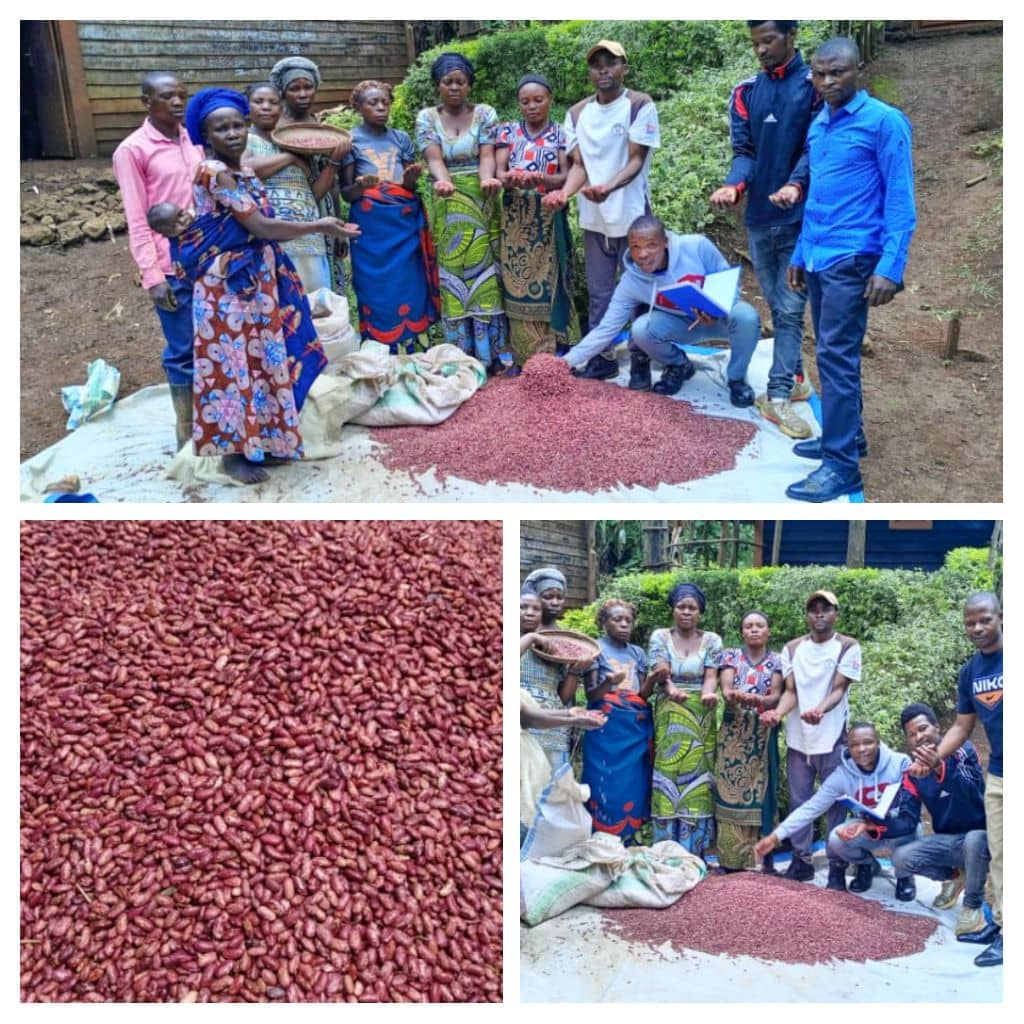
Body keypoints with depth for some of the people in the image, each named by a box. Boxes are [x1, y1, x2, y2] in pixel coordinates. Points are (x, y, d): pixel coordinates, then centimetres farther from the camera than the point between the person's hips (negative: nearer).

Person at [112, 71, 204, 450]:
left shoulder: (193, 140, 10)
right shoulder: (132, 150, -7)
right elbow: (137, 221, -9)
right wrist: (152, 277, -14)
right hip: (173, 267, -5)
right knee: (182, 351, 2)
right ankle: (187, 430, 14)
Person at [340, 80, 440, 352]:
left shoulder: (401, 138, 12)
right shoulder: (350, 140, 3)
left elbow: (410, 186, 12)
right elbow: (345, 192, 1)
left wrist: (412, 178, -12)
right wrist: (361, 186, -22)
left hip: (405, 220, 3)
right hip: (371, 223, -3)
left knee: (409, 288, 1)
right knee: (376, 289, -4)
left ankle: (409, 356, 9)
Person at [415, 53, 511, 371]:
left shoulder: (485, 113, 3)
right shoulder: (426, 117, 3)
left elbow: (487, 154, -10)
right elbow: (434, 157, -11)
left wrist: (487, 179, -32)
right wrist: (441, 181, -33)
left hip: (482, 205, 0)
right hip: (447, 208, 1)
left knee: (486, 275, 0)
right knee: (453, 278, 1)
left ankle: (494, 354, 6)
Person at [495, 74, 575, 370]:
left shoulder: (561, 134, 5)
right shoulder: (508, 131, 11)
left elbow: (566, 176, -5)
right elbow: (499, 171, 1)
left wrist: (541, 179, -26)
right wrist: (508, 179, -24)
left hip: (549, 219, -2)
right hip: (515, 219, 2)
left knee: (548, 284, -4)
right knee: (517, 285, 0)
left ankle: (550, 356, 2)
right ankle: (522, 358, 7)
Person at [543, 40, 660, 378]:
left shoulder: (640, 105, -7)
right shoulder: (577, 113, 7)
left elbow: (636, 160, -13)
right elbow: (580, 164, 4)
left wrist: (608, 187, -33)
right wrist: (564, 193, -18)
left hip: (631, 216, -4)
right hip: (594, 218, 4)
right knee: (599, 294, 11)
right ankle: (599, 362, 20)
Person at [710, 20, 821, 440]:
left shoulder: (815, 85, -3)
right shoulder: (746, 91, 10)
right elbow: (743, 150, 2)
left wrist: (795, 185, -31)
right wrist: (733, 186, -19)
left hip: (800, 218, -5)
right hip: (759, 217, 5)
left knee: (790, 307, -5)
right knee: (777, 306, 12)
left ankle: (777, 396, -3)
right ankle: (794, 378, 25)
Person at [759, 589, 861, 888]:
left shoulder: (848, 647, -3)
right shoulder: (792, 648, 7)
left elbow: (839, 689, -11)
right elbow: (791, 691, 3)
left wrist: (819, 710, -31)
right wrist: (778, 712, -19)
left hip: (832, 738, -3)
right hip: (798, 737, 3)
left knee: (834, 803, 2)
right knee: (799, 802, 10)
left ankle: (837, 868, 11)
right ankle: (801, 861, 21)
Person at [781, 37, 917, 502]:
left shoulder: (884, 121, -7)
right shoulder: (816, 126, 14)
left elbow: (900, 199, -11)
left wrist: (890, 267, -19)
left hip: (852, 259, -7)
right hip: (818, 259, 7)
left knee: (837, 357, -11)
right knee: (834, 354, 14)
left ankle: (842, 466, -7)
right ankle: (846, 435, 28)